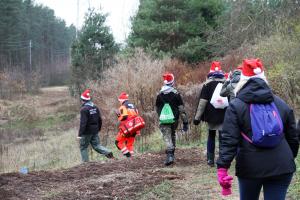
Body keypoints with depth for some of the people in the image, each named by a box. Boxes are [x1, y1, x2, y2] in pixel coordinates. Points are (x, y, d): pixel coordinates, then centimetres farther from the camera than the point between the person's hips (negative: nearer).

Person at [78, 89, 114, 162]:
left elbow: (83, 123, -22)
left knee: (83, 147, 7)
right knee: (96, 145, 12)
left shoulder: (84, 109, -17)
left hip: (86, 132, -7)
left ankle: (85, 162, 8)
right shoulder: (95, 107, 7)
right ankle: (108, 152, -9)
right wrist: (98, 128, 21)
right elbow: (100, 119, 11)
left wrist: (80, 134, -21)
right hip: (95, 131, 7)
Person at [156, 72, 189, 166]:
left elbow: (157, 108, 13)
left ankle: (170, 155, -23)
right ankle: (171, 154, 29)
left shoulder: (160, 94, 1)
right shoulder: (176, 94, -7)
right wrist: (185, 122, -5)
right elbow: (181, 109, -8)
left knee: (167, 137, -4)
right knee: (172, 134, 22)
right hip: (174, 119, 1)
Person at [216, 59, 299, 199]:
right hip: (281, 167, 2)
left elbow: (229, 140, -13)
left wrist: (223, 167, -17)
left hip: (250, 167, -1)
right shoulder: (281, 104, 8)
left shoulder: (236, 106, -3)